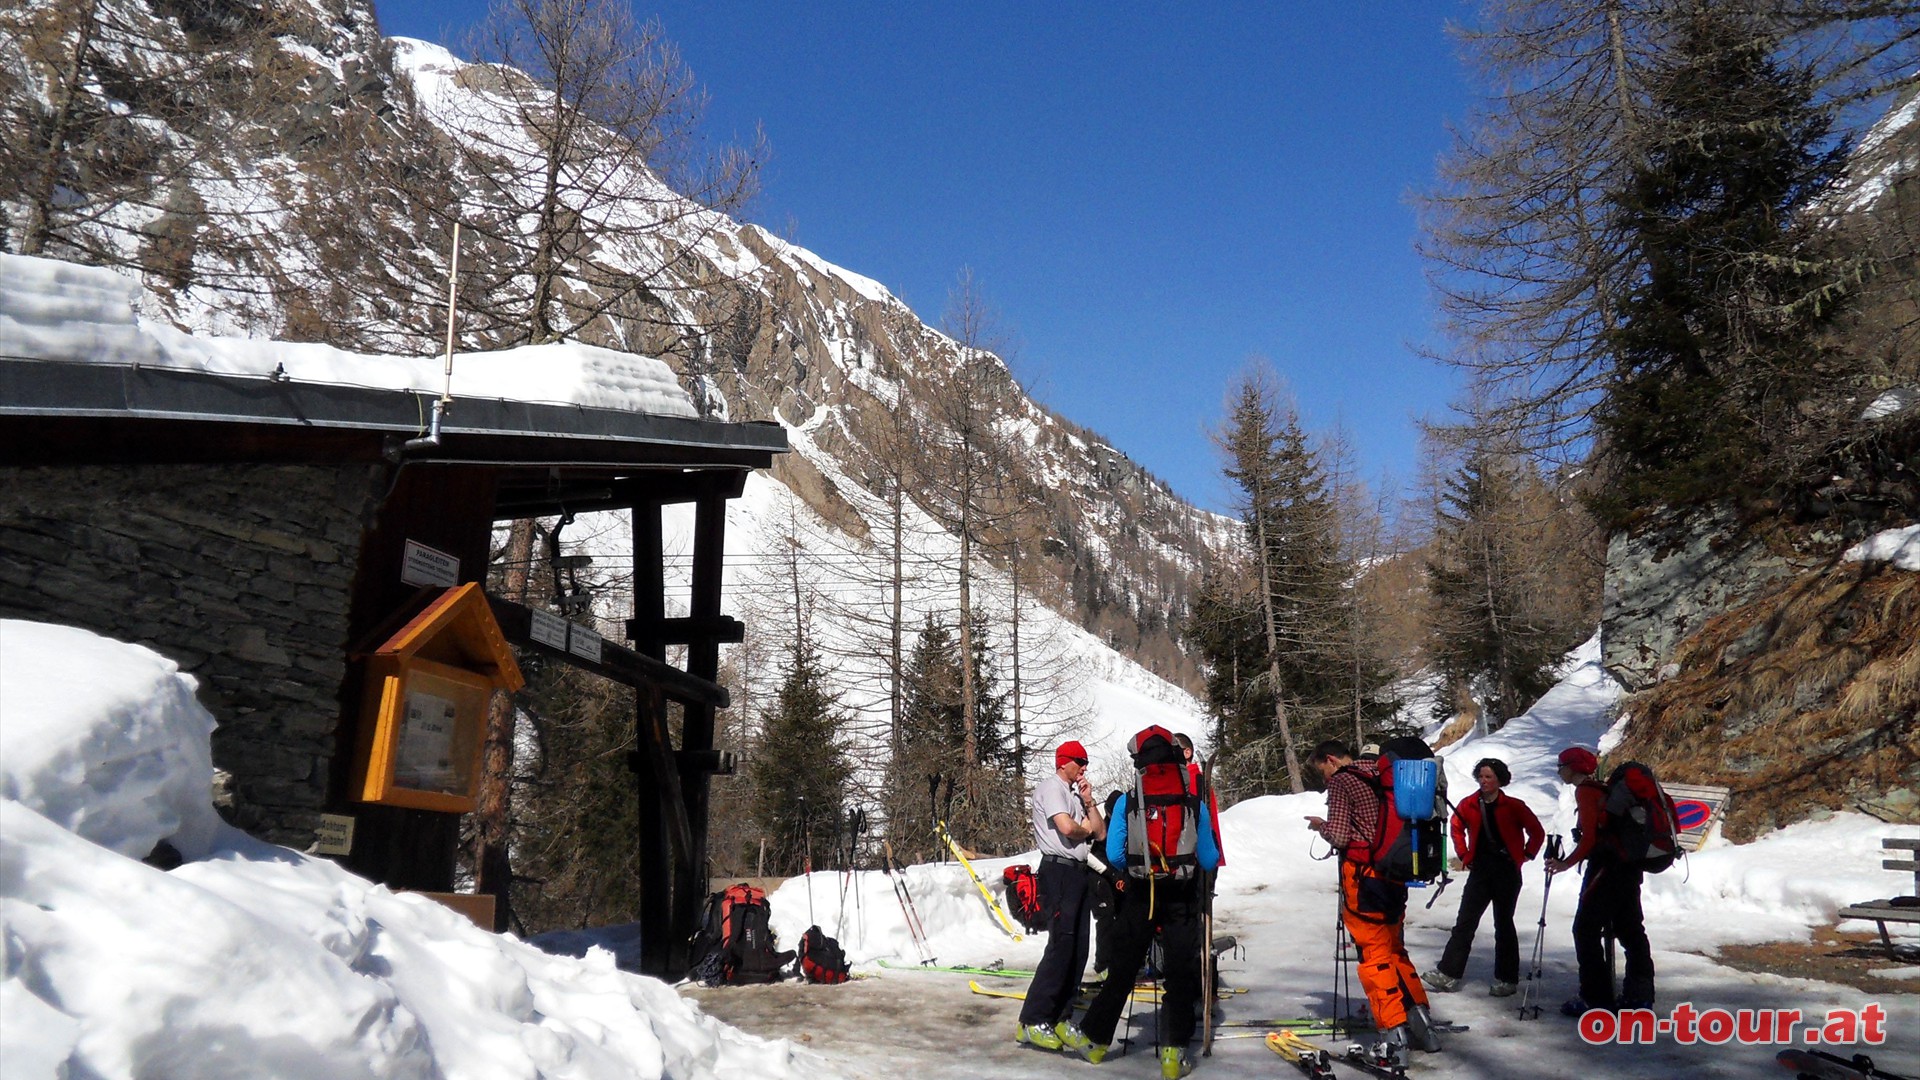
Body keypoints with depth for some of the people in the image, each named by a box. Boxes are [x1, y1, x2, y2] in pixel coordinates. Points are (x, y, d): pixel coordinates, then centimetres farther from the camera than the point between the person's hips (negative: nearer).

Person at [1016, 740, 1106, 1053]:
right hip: (1059, 871, -9)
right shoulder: (1050, 788, -6)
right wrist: (1086, 829, 1)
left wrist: (1089, 803, 6)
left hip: (1078, 873, 10)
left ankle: (1060, 1018, 12)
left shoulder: (1075, 793, 23)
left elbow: (1100, 833, 19)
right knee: (1061, 947, -13)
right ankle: (1032, 1021, -10)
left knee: (1078, 950, 7)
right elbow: (1066, 827, -20)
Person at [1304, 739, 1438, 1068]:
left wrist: (1321, 825, 6)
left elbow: (1339, 837, -14)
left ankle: (1394, 1038, -5)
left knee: (1374, 955, -3)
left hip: (1362, 877, -7)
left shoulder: (1341, 782, -8)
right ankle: (1420, 1022, 20)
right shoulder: (1381, 774, 13)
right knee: (1395, 950, 19)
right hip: (1394, 876, 7)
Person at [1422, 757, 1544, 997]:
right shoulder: (1468, 805, 3)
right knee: (1465, 921, -1)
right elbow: (1457, 828, 19)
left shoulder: (1513, 806, -5)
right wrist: (1464, 855, 13)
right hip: (1480, 870, 3)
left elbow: (1537, 832, 4)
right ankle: (1448, 973, -2)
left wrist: (1526, 856, 1)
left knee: (1503, 923, 5)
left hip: (1507, 871, -3)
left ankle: (1507, 979, 16)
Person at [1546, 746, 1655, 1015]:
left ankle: (1595, 998, -6)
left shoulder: (1584, 791, -9)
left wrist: (1566, 863, -14)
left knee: (1586, 930, -5)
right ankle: (1639, 995, 18)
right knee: (1630, 930, 14)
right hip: (1629, 867, 10)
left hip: (1606, 866, -9)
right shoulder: (1602, 789, 18)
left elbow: (1589, 837, -17)